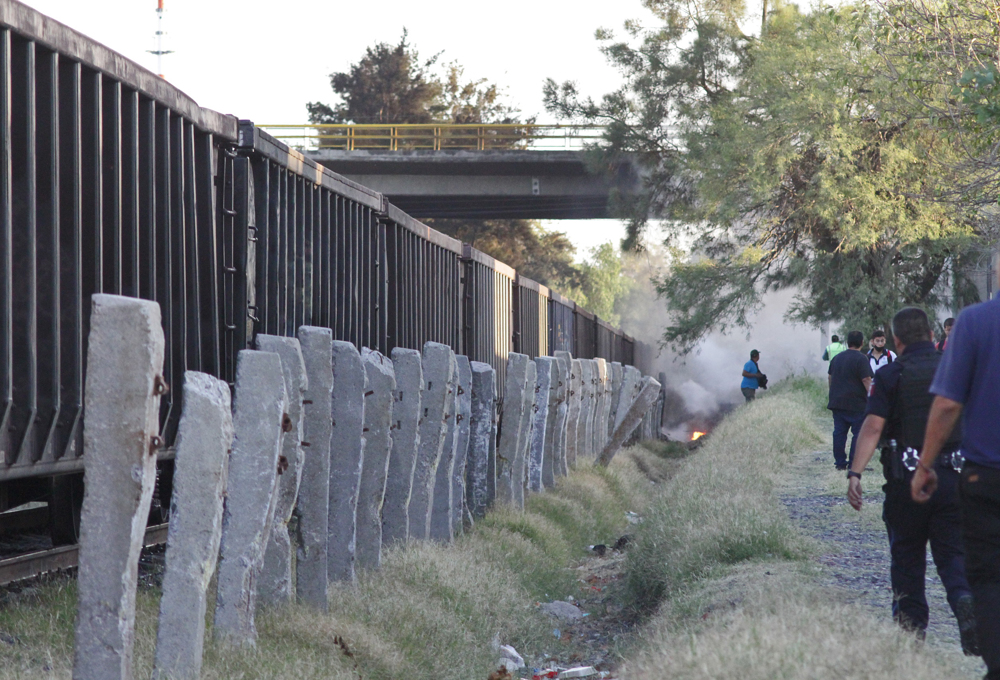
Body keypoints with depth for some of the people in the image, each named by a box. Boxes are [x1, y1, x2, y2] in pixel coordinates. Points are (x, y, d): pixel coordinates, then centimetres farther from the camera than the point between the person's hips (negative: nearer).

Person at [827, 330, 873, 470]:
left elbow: (830, 378, 21)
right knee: (858, 433, -2)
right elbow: (867, 381, -15)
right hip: (856, 404, -7)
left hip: (837, 402, 7)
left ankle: (840, 462, 9)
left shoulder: (837, 358, 12)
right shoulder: (861, 359, -10)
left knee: (839, 432, 8)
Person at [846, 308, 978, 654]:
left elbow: (873, 426, -15)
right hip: (954, 478, 2)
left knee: (907, 555, 14)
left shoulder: (891, 375, -5)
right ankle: (965, 600, -23)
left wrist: (855, 473, -19)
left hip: (907, 480, -2)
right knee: (953, 552, 4)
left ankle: (911, 623, 17)